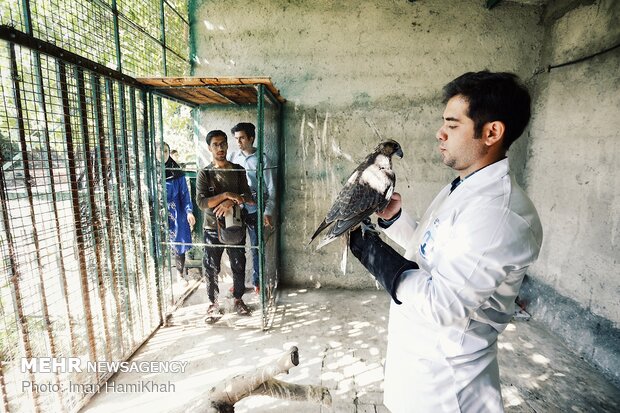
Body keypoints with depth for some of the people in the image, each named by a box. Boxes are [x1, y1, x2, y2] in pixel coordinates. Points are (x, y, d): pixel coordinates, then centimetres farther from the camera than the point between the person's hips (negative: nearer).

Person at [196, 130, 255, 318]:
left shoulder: (238, 170, 1)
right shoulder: (204, 173, -5)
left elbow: (248, 197, -4)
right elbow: (201, 202, -16)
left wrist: (231, 202, -22)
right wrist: (226, 194, -25)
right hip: (212, 229, -1)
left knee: (238, 265, 12)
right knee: (211, 268, 9)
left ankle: (238, 299, 32)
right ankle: (213, 302, 28)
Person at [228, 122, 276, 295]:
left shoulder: (262, 159, -4)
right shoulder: (232, 156, 4)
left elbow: (270, 188, -5)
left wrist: (268, 212, -11)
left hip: (254, 210, -2)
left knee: (256, 248, 8)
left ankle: (256, 282, 24)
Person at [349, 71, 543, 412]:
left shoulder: (499, 212, -28)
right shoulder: (460, 189, 4)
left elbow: (440, 304, -30)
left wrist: (367, 247, -23)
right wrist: (393, 218, -3)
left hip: (443, 375, -9)